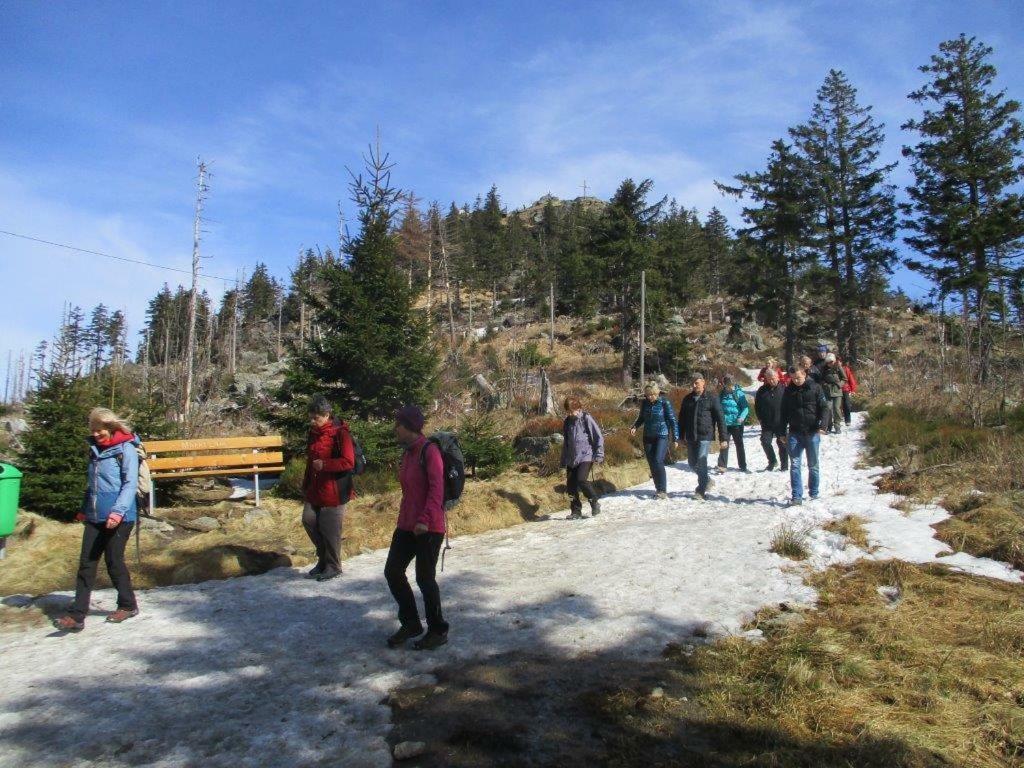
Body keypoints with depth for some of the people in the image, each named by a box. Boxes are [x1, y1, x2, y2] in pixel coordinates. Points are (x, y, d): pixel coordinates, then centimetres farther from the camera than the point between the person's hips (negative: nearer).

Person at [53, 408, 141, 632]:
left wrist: (118, 511, -25)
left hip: (119, 518, -7)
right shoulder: (96, 449, 14)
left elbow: (130, 484, -16)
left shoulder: (126, 449, -9)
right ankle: (77, 615, 9)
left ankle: (128, 606, 21)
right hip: (94, 517, 7)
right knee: (86, 564, 4)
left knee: (114, 562, 3)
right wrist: (84, 509, 21)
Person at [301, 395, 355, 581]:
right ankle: (323, 558, 26)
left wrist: (324, 465, -24)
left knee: (330, 529, -1)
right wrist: (306, 485, 21)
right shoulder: (314, 432, 10)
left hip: (333, 490, -8)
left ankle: (333, 567, 16)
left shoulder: (340, 433, -16)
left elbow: (349, 462, -21)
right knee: (308, 520, 8)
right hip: (315, 489, 8)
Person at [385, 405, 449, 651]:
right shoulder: (407, 452, 12)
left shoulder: (429, 451, -14)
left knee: (425, 578, -1)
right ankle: (410, 624, 25)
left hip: (429, 527, -8)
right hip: (407, 524, 8)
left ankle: (438, 631, 17)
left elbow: (436, 489, -21)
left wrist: (424, 519, -29)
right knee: (392, 571, 8)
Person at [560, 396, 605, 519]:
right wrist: (564, 461, 18)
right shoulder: (567, 422, 12)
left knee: (581, 479, -22)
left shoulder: (586, 418, -5)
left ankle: (595, 503, -1)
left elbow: (599, 437, -3)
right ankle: (576, 511, 12)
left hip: (586, 456, -6)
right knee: (571, 484, 0)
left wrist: (599, 455, -9)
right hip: (571, 458, 6)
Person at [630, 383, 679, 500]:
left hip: (662, 436, -5)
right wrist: (635, 427, -2)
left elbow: (673, 420, -7)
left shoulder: (665, 402, -10)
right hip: (648, 436, 5)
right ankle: (658, 489, 17)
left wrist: (675, 437, -8)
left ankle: (663, 490, -10)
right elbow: (641, 417, 17)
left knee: (658, 461, -17)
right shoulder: (645, 403, 2)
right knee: (651, 463, 5)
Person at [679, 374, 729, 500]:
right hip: (690, 437, 5)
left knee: (700, 463, -10)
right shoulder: (687, 399, 9)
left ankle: (701, 490, 3)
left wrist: (723, 438, -9)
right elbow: (682, 418, 15)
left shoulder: (711, 399, -4)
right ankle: (706, 480, 37)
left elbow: (720, 419, -5)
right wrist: (681, 436, 12)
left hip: (705, 436, -5)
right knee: (692, 463, 12)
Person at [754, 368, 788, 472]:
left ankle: (784, 465, 16)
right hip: (767, 424, 2)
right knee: (765, 441, -5)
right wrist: (761, 419, 2)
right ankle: (772, 461, 16)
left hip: (781, 423, -2)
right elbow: (757, 406, 9)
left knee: (782, 443, 5)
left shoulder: (784, 389, -4)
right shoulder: (762, 390, 3)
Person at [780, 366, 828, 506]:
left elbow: (824, 408, -3)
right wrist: (783, 432, 10)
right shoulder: (788, 392, 6)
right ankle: (796, 496, -3)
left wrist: (822, 424, -18)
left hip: (812, 433, -2)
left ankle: (814, 494, 23)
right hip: (794, 433, 2)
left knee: (813, 465, 9)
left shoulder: (815, 388, -2)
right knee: (794, 465, -4)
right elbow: (784, 413, 12)